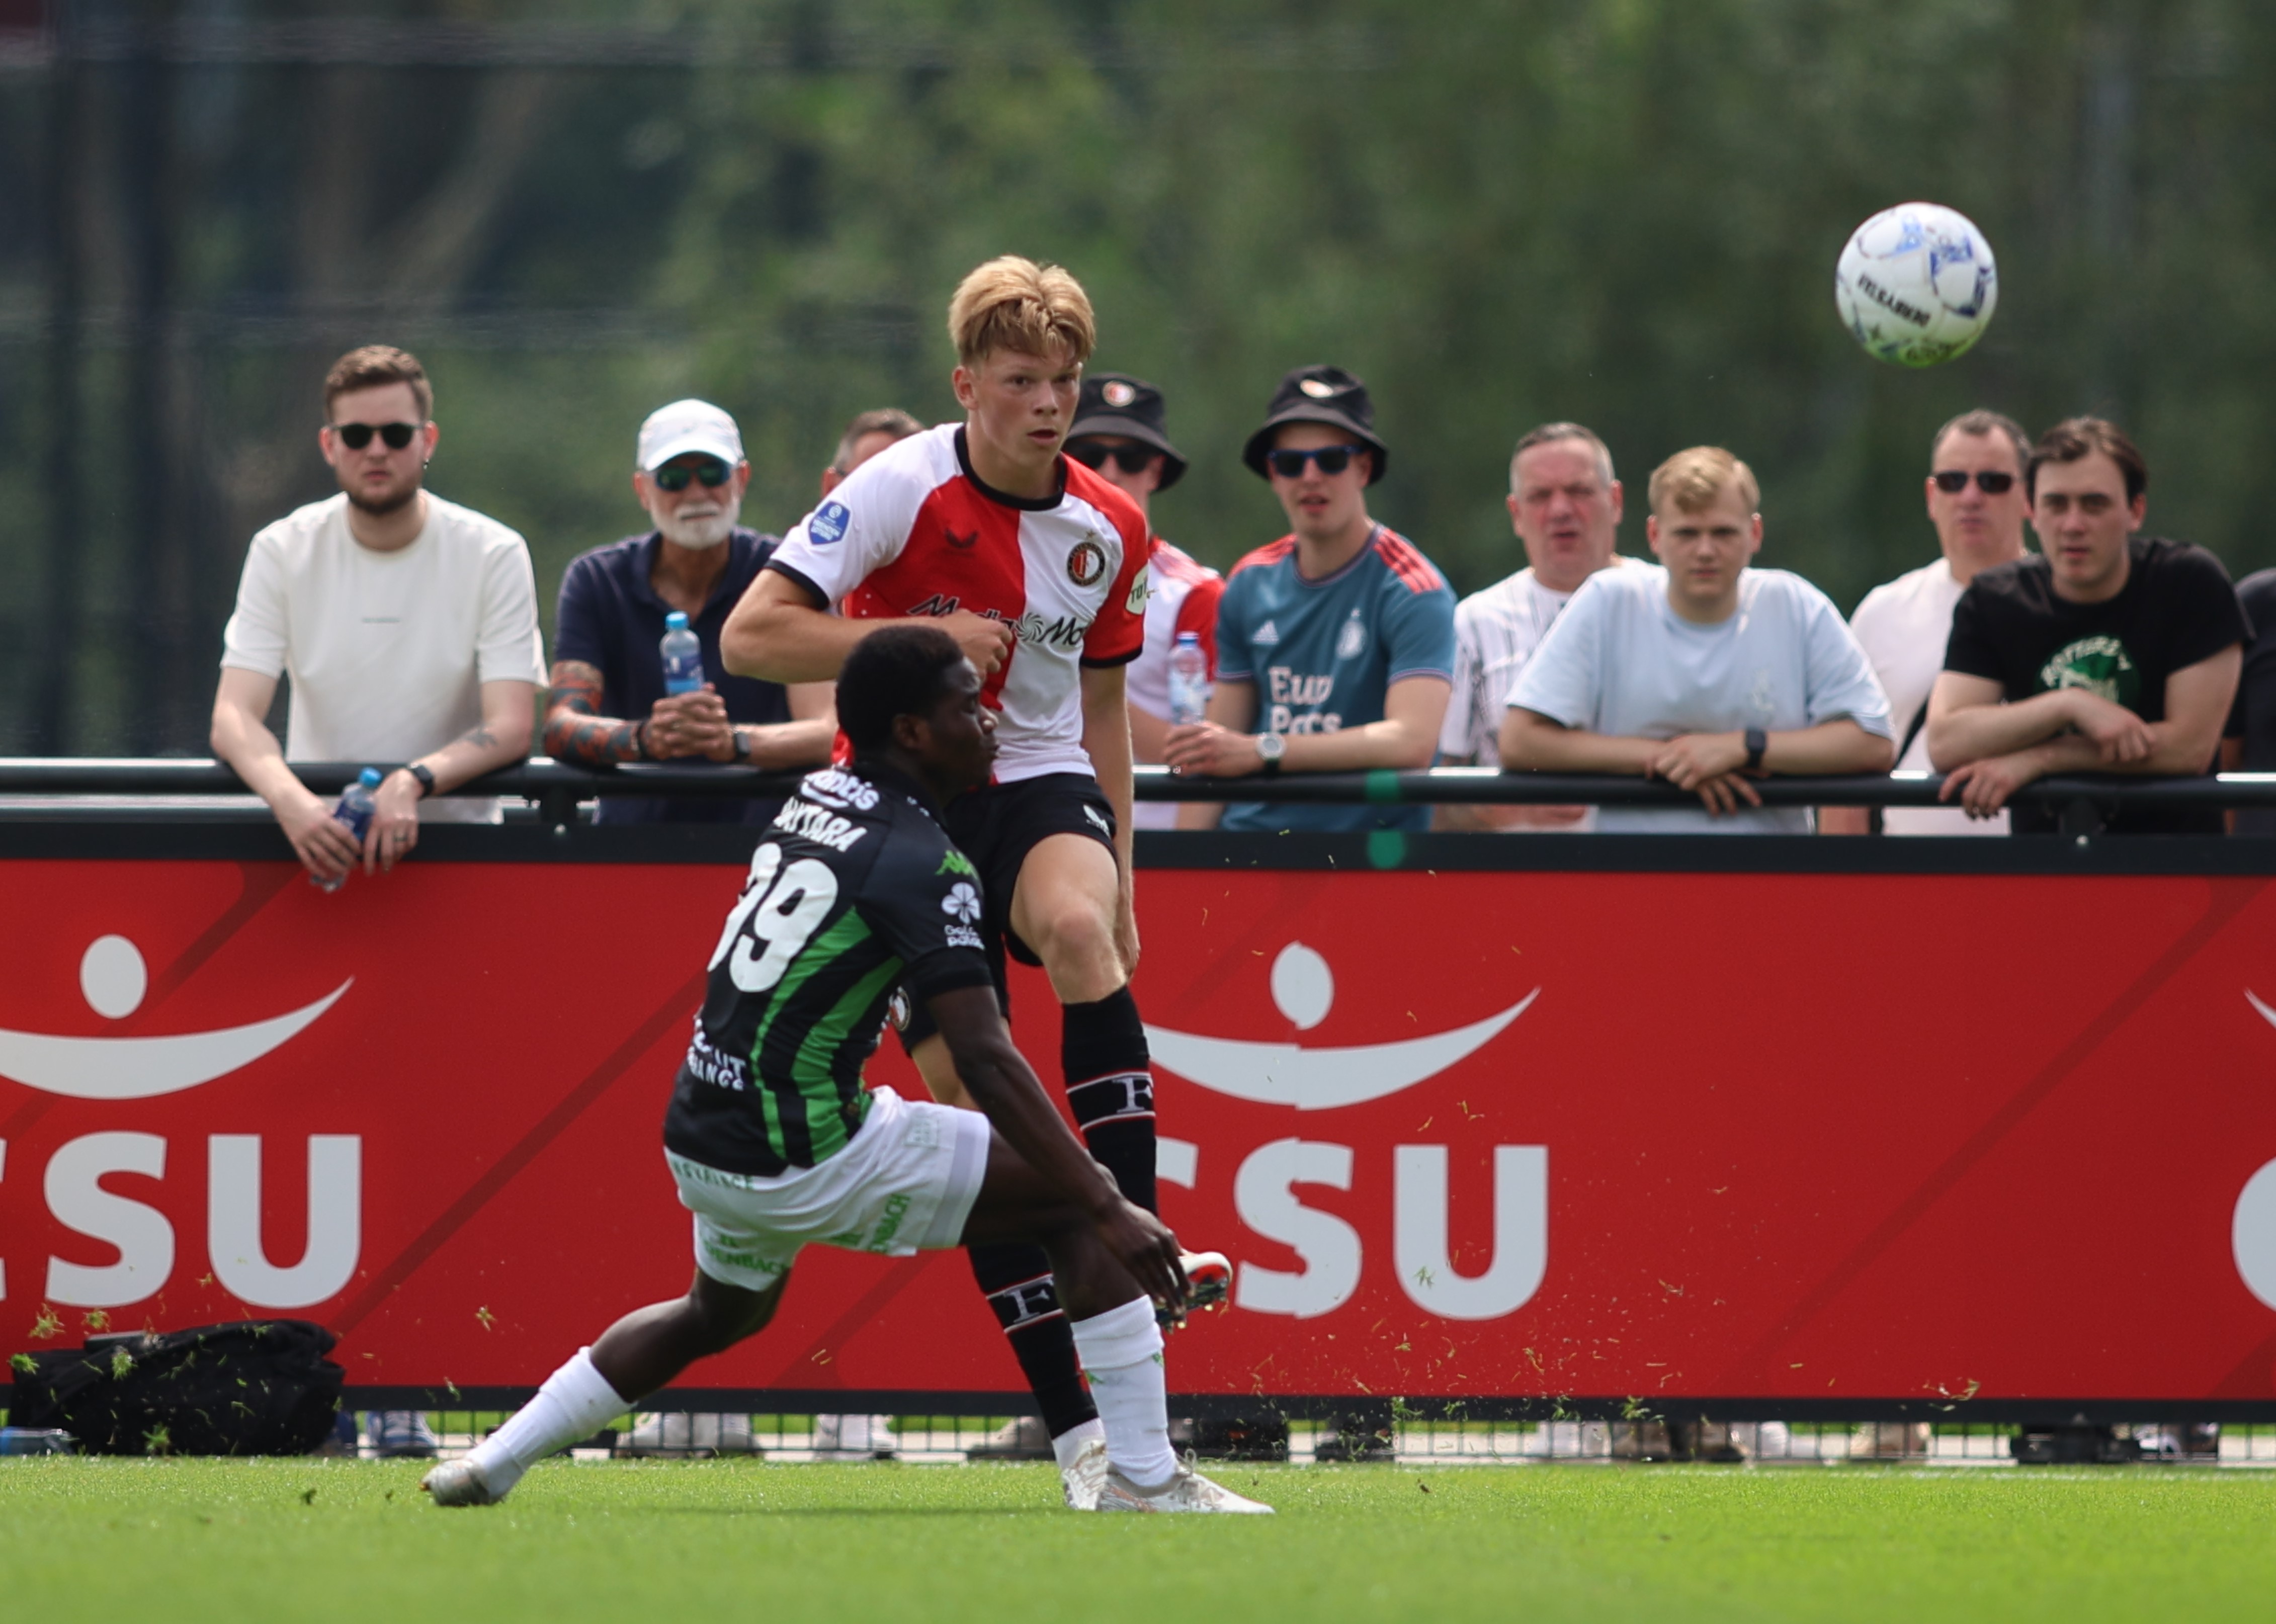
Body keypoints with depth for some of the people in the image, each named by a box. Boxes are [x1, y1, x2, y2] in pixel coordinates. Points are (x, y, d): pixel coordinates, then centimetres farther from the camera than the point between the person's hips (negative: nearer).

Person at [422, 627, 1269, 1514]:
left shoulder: (814, 801, 9)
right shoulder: (922, 862, -14)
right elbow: (985, 1060, -21)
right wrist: (1111, 1208, -22)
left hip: (700, 1141, 8)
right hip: (804, 1158, -8)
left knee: (722, 1315, 37)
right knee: (1078, 1208, -2)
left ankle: (493, 1464, 38)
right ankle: (1140, 1480, -5)